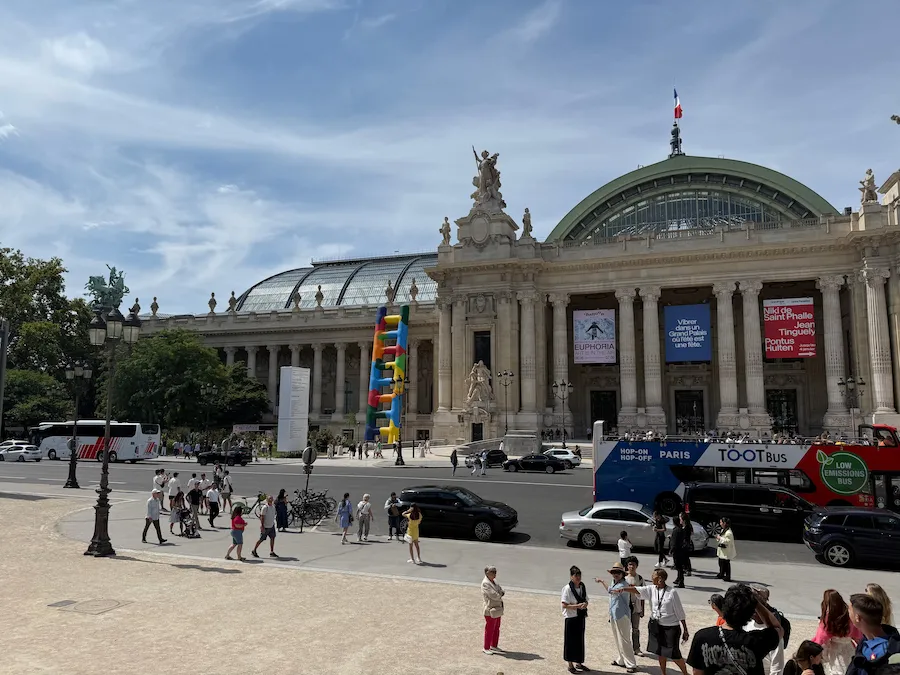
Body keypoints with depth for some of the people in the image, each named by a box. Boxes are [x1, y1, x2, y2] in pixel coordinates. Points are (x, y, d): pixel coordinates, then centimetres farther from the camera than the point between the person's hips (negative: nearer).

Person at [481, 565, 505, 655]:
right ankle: (486, 648, 13)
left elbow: (502, 592, 11)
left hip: (497, 609, 9)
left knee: (496, 629, 18)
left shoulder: (494, 581, 10)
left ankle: (494, 646, 31)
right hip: (491, 610, -9)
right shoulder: (485, 583, -19)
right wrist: (500, 596, -5)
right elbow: (494, 596, -25)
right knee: (489, 630, 1)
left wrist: (499, 594, -11)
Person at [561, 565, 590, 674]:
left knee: (580, 639, 14)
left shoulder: (583, 587, 4)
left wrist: (585, 604, -9)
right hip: (571, 617, -6)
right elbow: (564, 605, -15)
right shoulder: (567, 588, -14)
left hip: (581, 617, 6)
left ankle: (579, 663, 29)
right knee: (570, 640, 2)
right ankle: (570, 665, 14)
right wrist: (577, 606, -24)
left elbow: (585, 600, 14)